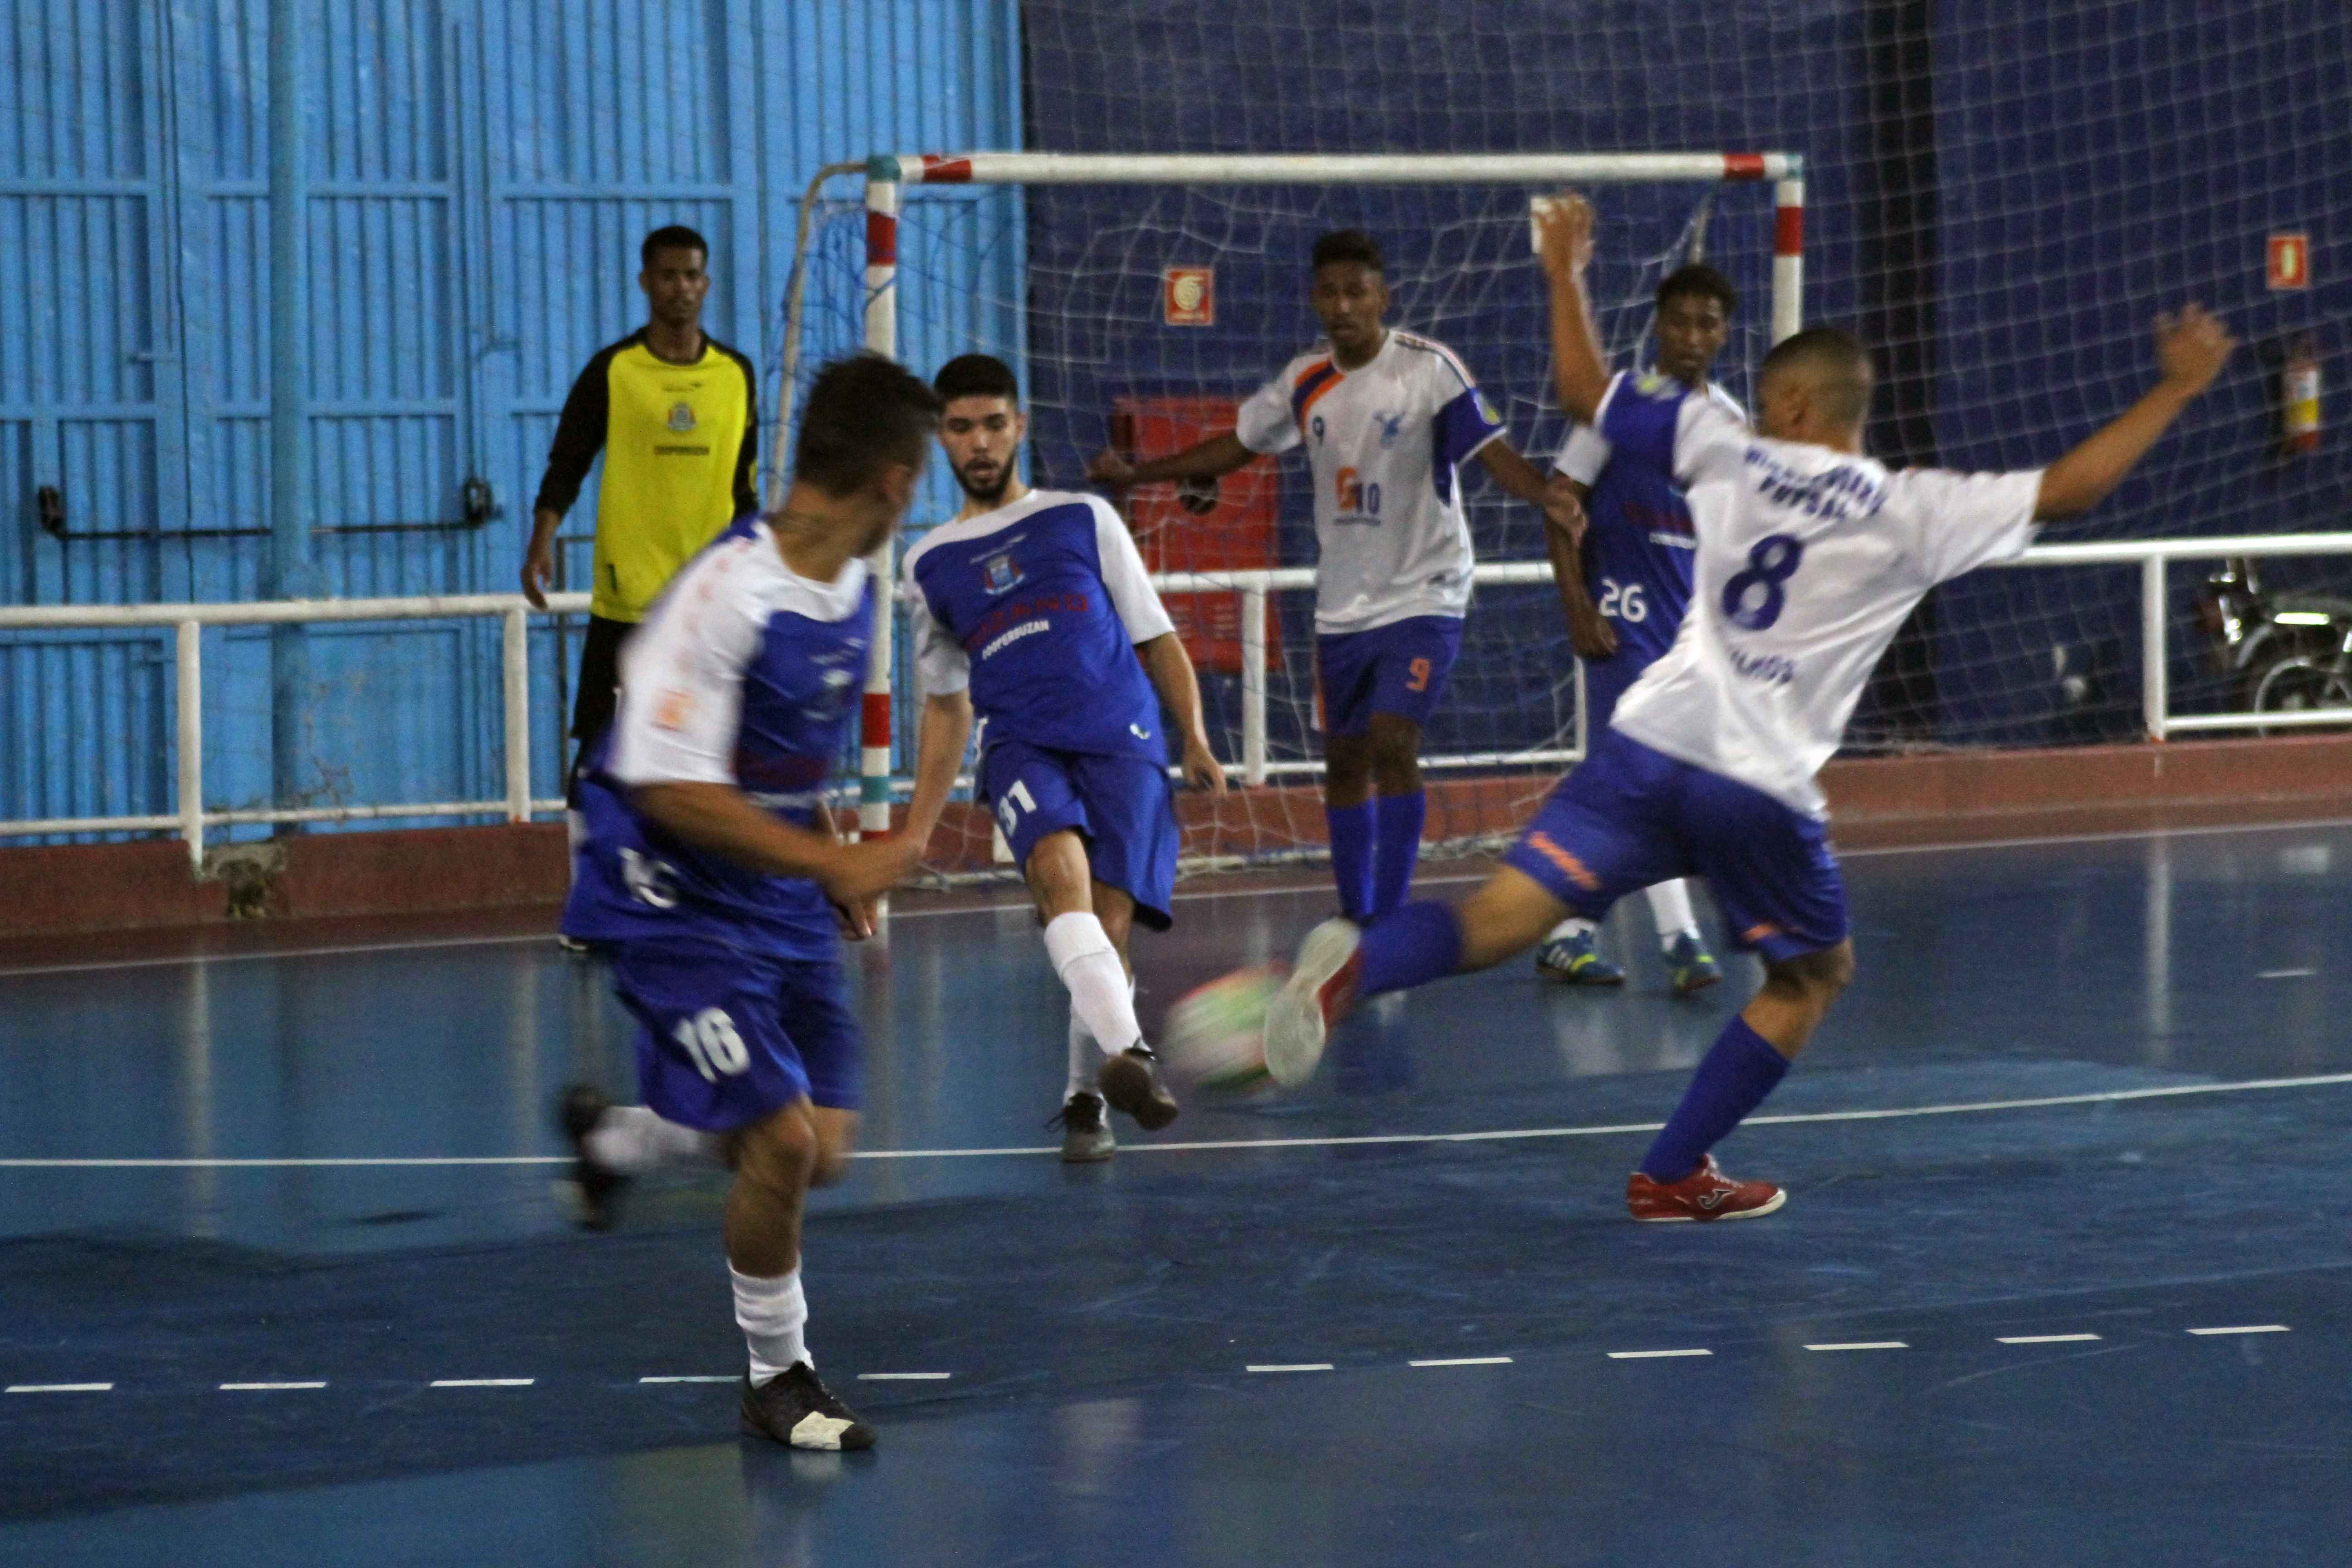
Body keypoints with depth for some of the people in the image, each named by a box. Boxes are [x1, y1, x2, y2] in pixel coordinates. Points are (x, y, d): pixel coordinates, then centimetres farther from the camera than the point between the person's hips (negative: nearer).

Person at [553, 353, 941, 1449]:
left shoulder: (851, 589, 1)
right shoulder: (724, 595, -26)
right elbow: (672, 791, -26)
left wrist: (836, 870, 16)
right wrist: (834, 863, -25)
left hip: (785, 903, 8)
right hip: (677, 900, -8)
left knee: (822, 1150, 7)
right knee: (782, 1138, -13)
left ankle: (614, 1136, 35)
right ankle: (777, 1378, 9)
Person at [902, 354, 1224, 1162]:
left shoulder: (1084, 519, 14)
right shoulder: (931, 564, 19)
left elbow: (1156, 639, 15)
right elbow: (946, 702, 28)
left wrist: (1197, 740, 1)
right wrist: (916, 828, 23)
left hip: (1122, 739, 0)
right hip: (1021, 746, 0)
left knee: (1107, 921, -15)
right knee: (1060, 868, -31)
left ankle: (1086, 1099, 5)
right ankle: (1128, 1051, -48)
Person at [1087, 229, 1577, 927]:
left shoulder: (1429, 367, -12)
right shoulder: (1307, 378, 4)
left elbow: (1492, 451, -19)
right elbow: (1236, 446, 18)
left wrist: (1547, 496, -38)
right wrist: (1136, 474, 17)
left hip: (1422, 595, -6)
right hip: (1342, 603, 6)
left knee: (1394, 745, -19)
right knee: (1344, 760, 10)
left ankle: (1391, 918, -15)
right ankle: (1355, 918, 24)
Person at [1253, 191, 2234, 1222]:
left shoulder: (1727, 451, 8)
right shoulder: (1913, 513, 1)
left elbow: (1585, 393, 16)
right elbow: (2068, 490, 0)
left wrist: (1565, 274, 30)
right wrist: (2176, 390, 10)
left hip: (1652, 743, 2)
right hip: (1763, 789, -2)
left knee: (1497, 922, -3)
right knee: (1814, 974, 21)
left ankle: (1358, 964, -35)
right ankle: (1674, 1175, 19)